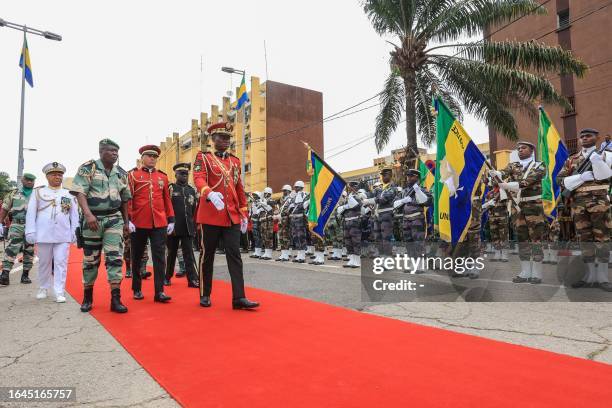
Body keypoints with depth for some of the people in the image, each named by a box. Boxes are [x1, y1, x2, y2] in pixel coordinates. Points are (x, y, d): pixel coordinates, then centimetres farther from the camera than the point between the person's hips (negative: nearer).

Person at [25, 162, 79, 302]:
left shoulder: (69, 194, 10)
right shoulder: (38, 192, 8)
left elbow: (75, 215, 9)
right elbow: (31, 213, 3)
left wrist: (75, 233, 3)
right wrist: (30, 232, -5)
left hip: (63, 236, 0)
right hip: (43, 234, 0)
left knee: (61, 263, -2)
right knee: (44, 263, 11)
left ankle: (59, 292, 0)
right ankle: (43, 288, 27)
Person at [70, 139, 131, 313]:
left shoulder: (121, 173, 10)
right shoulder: (87, 168, -3)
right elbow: (80, 193, -13)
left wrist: (126, 222, 15)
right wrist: (88, 214, -26)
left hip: (114, 219, 2)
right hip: (93, 219, -2)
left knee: (115, 257, -7)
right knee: (90, 259, 7)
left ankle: (116, 299, -6)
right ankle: (87, 297, 24)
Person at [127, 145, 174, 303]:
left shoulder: (163, 177, 10)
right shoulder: (133, 175, 2)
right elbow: (127, 199, -2)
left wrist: (171, 220, 7)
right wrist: (128, 220, -10)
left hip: (159, 223, 2)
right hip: (138, 224, -2)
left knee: (159, 257, -3)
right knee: (137, 257, 11)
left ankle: (159, 291, 0)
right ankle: (137, 289, 25)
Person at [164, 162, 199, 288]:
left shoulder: (192, 190, 13)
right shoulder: (170, 188, 1)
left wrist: (195, 227, 12)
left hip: (188, 228, 3)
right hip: (173, 227, -3)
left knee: (189, 254, 0)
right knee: (171, 253, 9)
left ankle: (193, 279, -1)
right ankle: (167, 277, 23)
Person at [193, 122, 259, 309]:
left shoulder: (235, 161, 16)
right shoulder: (203, 157, 2)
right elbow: (199, 179, -16)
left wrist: (243, 214, 14)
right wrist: (210, 194, -37)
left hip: (232, 216, 4)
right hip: (211, 214, -4)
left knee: (235, 255, -2)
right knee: (208, 255, 6)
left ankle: (239, 297, -1)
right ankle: (205, 295, 20)